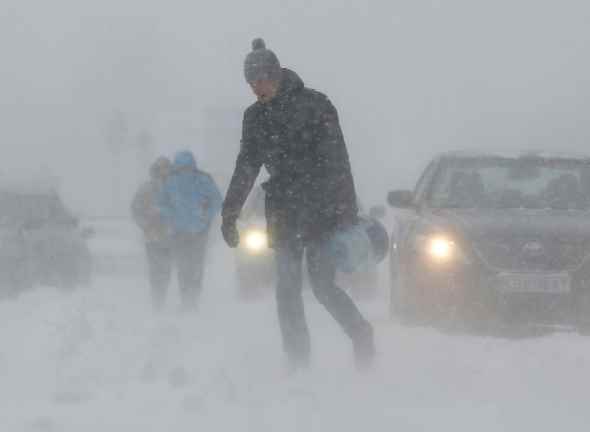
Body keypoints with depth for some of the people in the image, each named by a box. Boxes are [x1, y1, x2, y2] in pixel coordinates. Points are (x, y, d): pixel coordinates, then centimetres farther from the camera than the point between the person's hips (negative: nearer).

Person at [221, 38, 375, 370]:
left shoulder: (314, 105, -7)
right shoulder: (256, 117, 8)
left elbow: (337, 161, -10)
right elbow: (246, 168, 15)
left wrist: (347, 211, -16)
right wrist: (230, 214, 12)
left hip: (321, 210, -5)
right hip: (284, 212, 5)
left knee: (323, 284, -7)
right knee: (287, 288, -1)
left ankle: (361, 335, 15)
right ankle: (297, 360, 4)